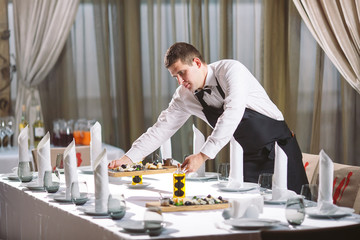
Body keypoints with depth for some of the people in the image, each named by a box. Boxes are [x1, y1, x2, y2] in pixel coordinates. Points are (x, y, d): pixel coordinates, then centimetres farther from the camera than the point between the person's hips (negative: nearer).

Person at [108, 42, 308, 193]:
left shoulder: (230, 70, -20)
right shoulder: (185, 96, -1)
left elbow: (232, 113, -31)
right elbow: (161, 129, 2)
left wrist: (203, 156, -35)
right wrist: (128, 158, -8)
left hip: (279, 146, -5)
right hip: (251, 156, 5)